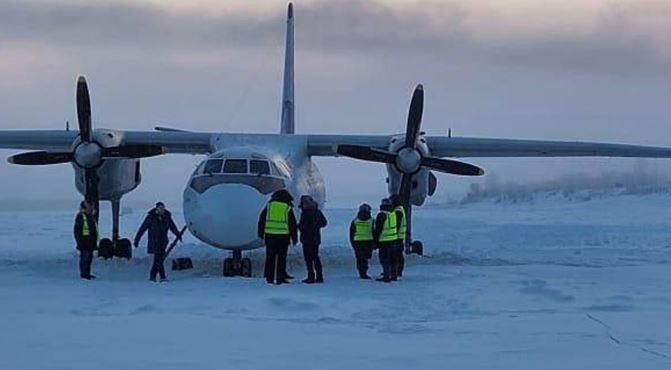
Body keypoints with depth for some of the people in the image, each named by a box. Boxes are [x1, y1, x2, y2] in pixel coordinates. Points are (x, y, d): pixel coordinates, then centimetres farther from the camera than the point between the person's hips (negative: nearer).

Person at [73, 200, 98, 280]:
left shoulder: (91, 216, 16)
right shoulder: (80, 216, -11)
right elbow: (77, 230, -13)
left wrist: (95, 242, 22)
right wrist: (79, 242, -17)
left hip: (91, 242, 9)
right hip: (84, 241, -9)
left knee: (90, 257, 11)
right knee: (84, 257, -8)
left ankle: (87, 273, 19)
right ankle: (83, 274, -4)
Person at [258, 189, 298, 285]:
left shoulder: (269, 205, 8)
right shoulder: (288, 208, 4)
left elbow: (262, 220, 10)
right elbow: (293, 224, 7)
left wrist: (261, 234, 16)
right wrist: (294, 238, 13)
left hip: (270, 235, 2)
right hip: (283, 236, -1)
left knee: (270, 257, 7)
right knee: (281, 258, 3)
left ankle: (269, 278, 7)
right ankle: (280, 278, 1)